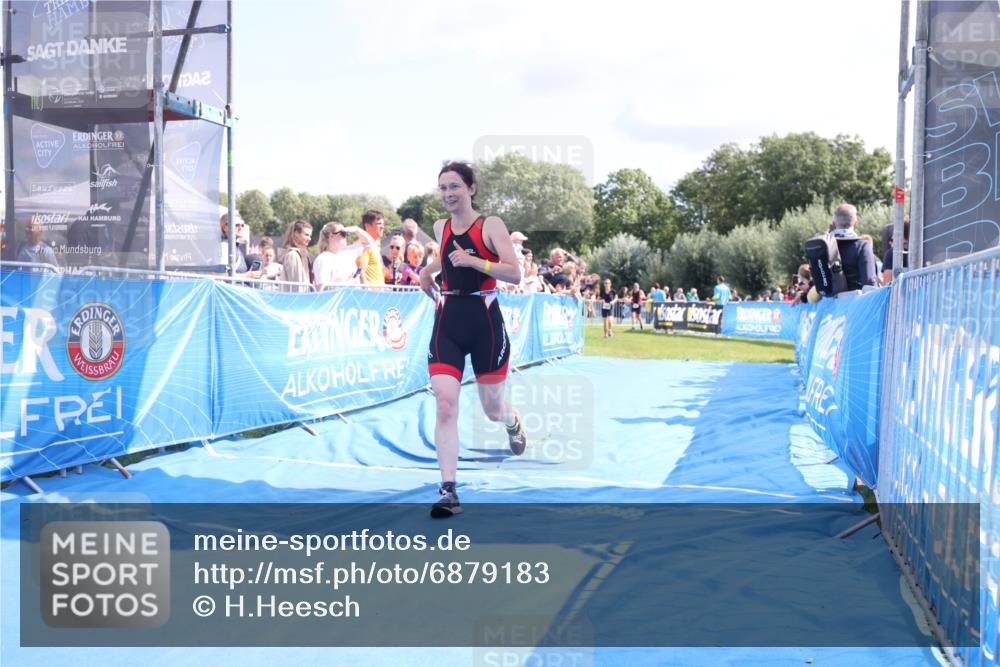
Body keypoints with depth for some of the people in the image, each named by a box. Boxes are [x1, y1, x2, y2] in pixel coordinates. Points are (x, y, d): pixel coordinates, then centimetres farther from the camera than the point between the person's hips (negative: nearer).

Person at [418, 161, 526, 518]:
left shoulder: (491, 225, -5)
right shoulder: (440, 227, 10)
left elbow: (515, 274, -15)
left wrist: (471, 261, -23)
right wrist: (429, 270, 15)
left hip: (485, 322, -3)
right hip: (447, 323, 3)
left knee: (493, 409, 9)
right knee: (445, 405, -12)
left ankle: (514, 423, 49)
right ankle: (448, 492, -10)